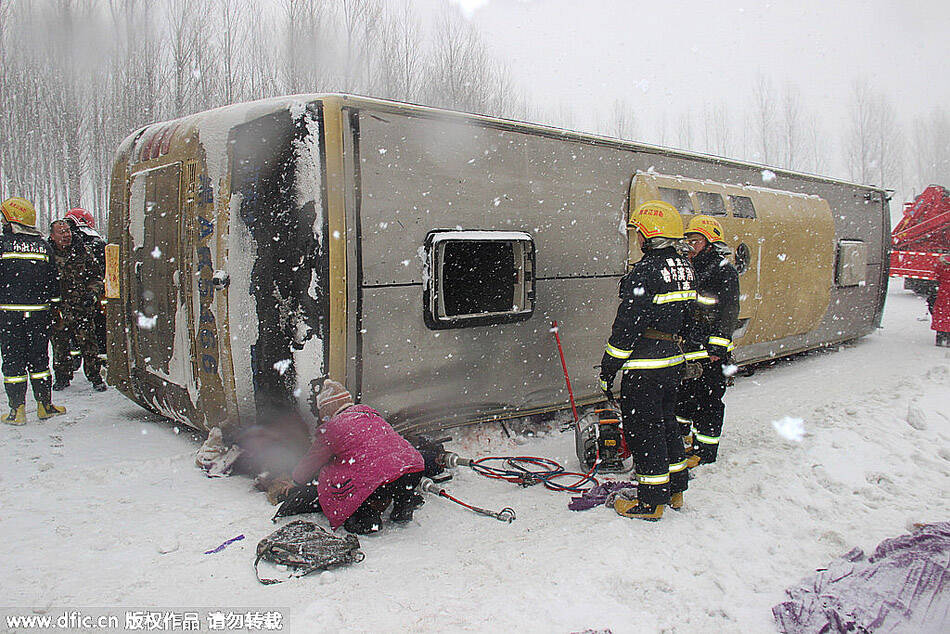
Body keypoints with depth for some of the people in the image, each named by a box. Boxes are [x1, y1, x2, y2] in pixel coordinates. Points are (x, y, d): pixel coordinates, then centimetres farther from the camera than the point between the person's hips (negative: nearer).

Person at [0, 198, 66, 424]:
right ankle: (45, 405, 14)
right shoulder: (43, 246, 7)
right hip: (39, 312, 3)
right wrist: (54, 306, 17)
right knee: (39, 359, 11)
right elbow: (53, 282, 10)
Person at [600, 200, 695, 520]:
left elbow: (628, 324, -19)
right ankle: (675, 488, 32)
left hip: (645, 366, -9)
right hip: (672, 359, 9)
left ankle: (651, 501, 10)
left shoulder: (646, 271, -19)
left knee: (642, 428, 1)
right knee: (666, 422, 20)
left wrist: (608, 367, -13)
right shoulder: (684, 267, 9)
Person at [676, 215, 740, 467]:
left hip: (711, 351, -8)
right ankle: (683, 438, 35)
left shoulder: (725, 271, -10)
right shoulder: (690, 268, 14)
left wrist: (717, 346, -18)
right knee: (682, 393, 17)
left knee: (708, 400, 1)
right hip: (685, 348, 8)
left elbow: (728, 313, -14)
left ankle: (706, 450, 13)